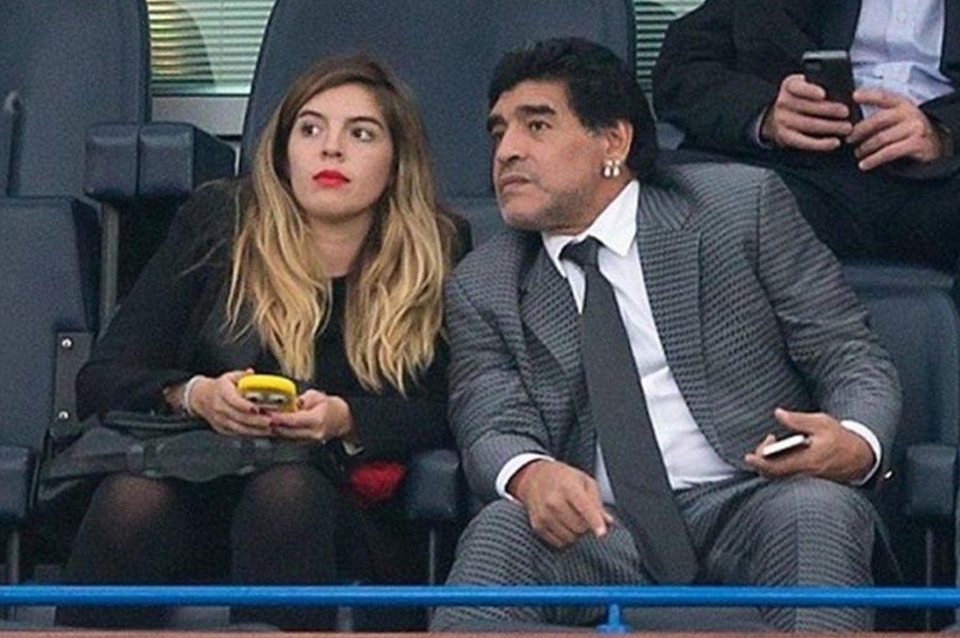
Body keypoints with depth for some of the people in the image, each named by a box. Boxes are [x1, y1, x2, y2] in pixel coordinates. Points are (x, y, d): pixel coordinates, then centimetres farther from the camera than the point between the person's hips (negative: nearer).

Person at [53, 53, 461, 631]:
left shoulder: (433, 257, 9)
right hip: (196, 484, 1)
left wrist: (345, 420, -17)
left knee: (286, 491, -37)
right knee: (132, 498, -34)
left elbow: (444, 415, 2)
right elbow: (102, 380, 7)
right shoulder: (218, 221, 11)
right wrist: (194, 395, -15)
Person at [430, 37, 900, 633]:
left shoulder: (742, 207, 8)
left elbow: (855, 361, 6)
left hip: (751, 506, -1)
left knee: (818, 508, -34)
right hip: (600, 530, 1)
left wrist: (858, 444, -18)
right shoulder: (483, 287, 15)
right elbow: (494, 430, 2)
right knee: (500, 531, -30)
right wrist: (530, 474, -24)